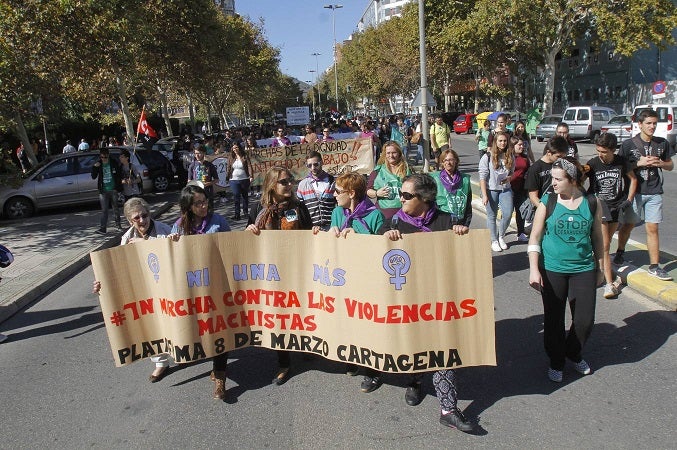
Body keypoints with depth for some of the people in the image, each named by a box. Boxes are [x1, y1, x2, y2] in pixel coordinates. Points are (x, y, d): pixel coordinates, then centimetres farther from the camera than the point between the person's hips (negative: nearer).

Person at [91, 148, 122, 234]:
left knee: (116, 208, 10)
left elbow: (120, 175, 6)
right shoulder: (98, 164, 2)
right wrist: (94, 167, -15)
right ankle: (102, 228, -3)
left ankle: (118, 225, 23)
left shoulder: (114, 163, -1)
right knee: (104, 210, -3)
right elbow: (93, 177, 0)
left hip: (113, 190, 0)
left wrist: (118, 187, 1)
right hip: (103, 191, 0)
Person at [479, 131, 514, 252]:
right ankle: (494, 241, 23)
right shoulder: (487, 157, -10)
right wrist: (484, 195, -15)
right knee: (492, 216, 6)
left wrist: (508, 178, -8)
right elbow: (482, 177, -11)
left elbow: (512, 173, 17)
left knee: (508, 214, -2)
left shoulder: (510, 156, 4)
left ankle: (501, 236, 24)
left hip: (505, 189, 4)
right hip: (491, 190, -3)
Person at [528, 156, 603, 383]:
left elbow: (597, 237, 8)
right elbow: (534, 237, -6)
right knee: (554, 319, 8)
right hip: (552, 270, -1)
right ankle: (556, 361, 30)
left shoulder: (592, 203, -3)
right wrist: (534, 270, -13)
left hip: (584, 269, 2)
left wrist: (599, 267, 12)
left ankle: (573, 353, 36)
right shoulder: (547, 202, -7)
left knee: (585, 320, 6)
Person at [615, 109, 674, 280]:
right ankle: (620, 252, 34)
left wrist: (660, 163, -7)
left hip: (654, 193, 2)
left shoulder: (663, 144, 6)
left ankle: (654, 266, 7)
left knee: (652, 228, 2)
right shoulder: (628, 144, -4)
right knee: (628, 225, 10)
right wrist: (639, 163, -16)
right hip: (634, 191, -2)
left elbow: (671, 165, 14)